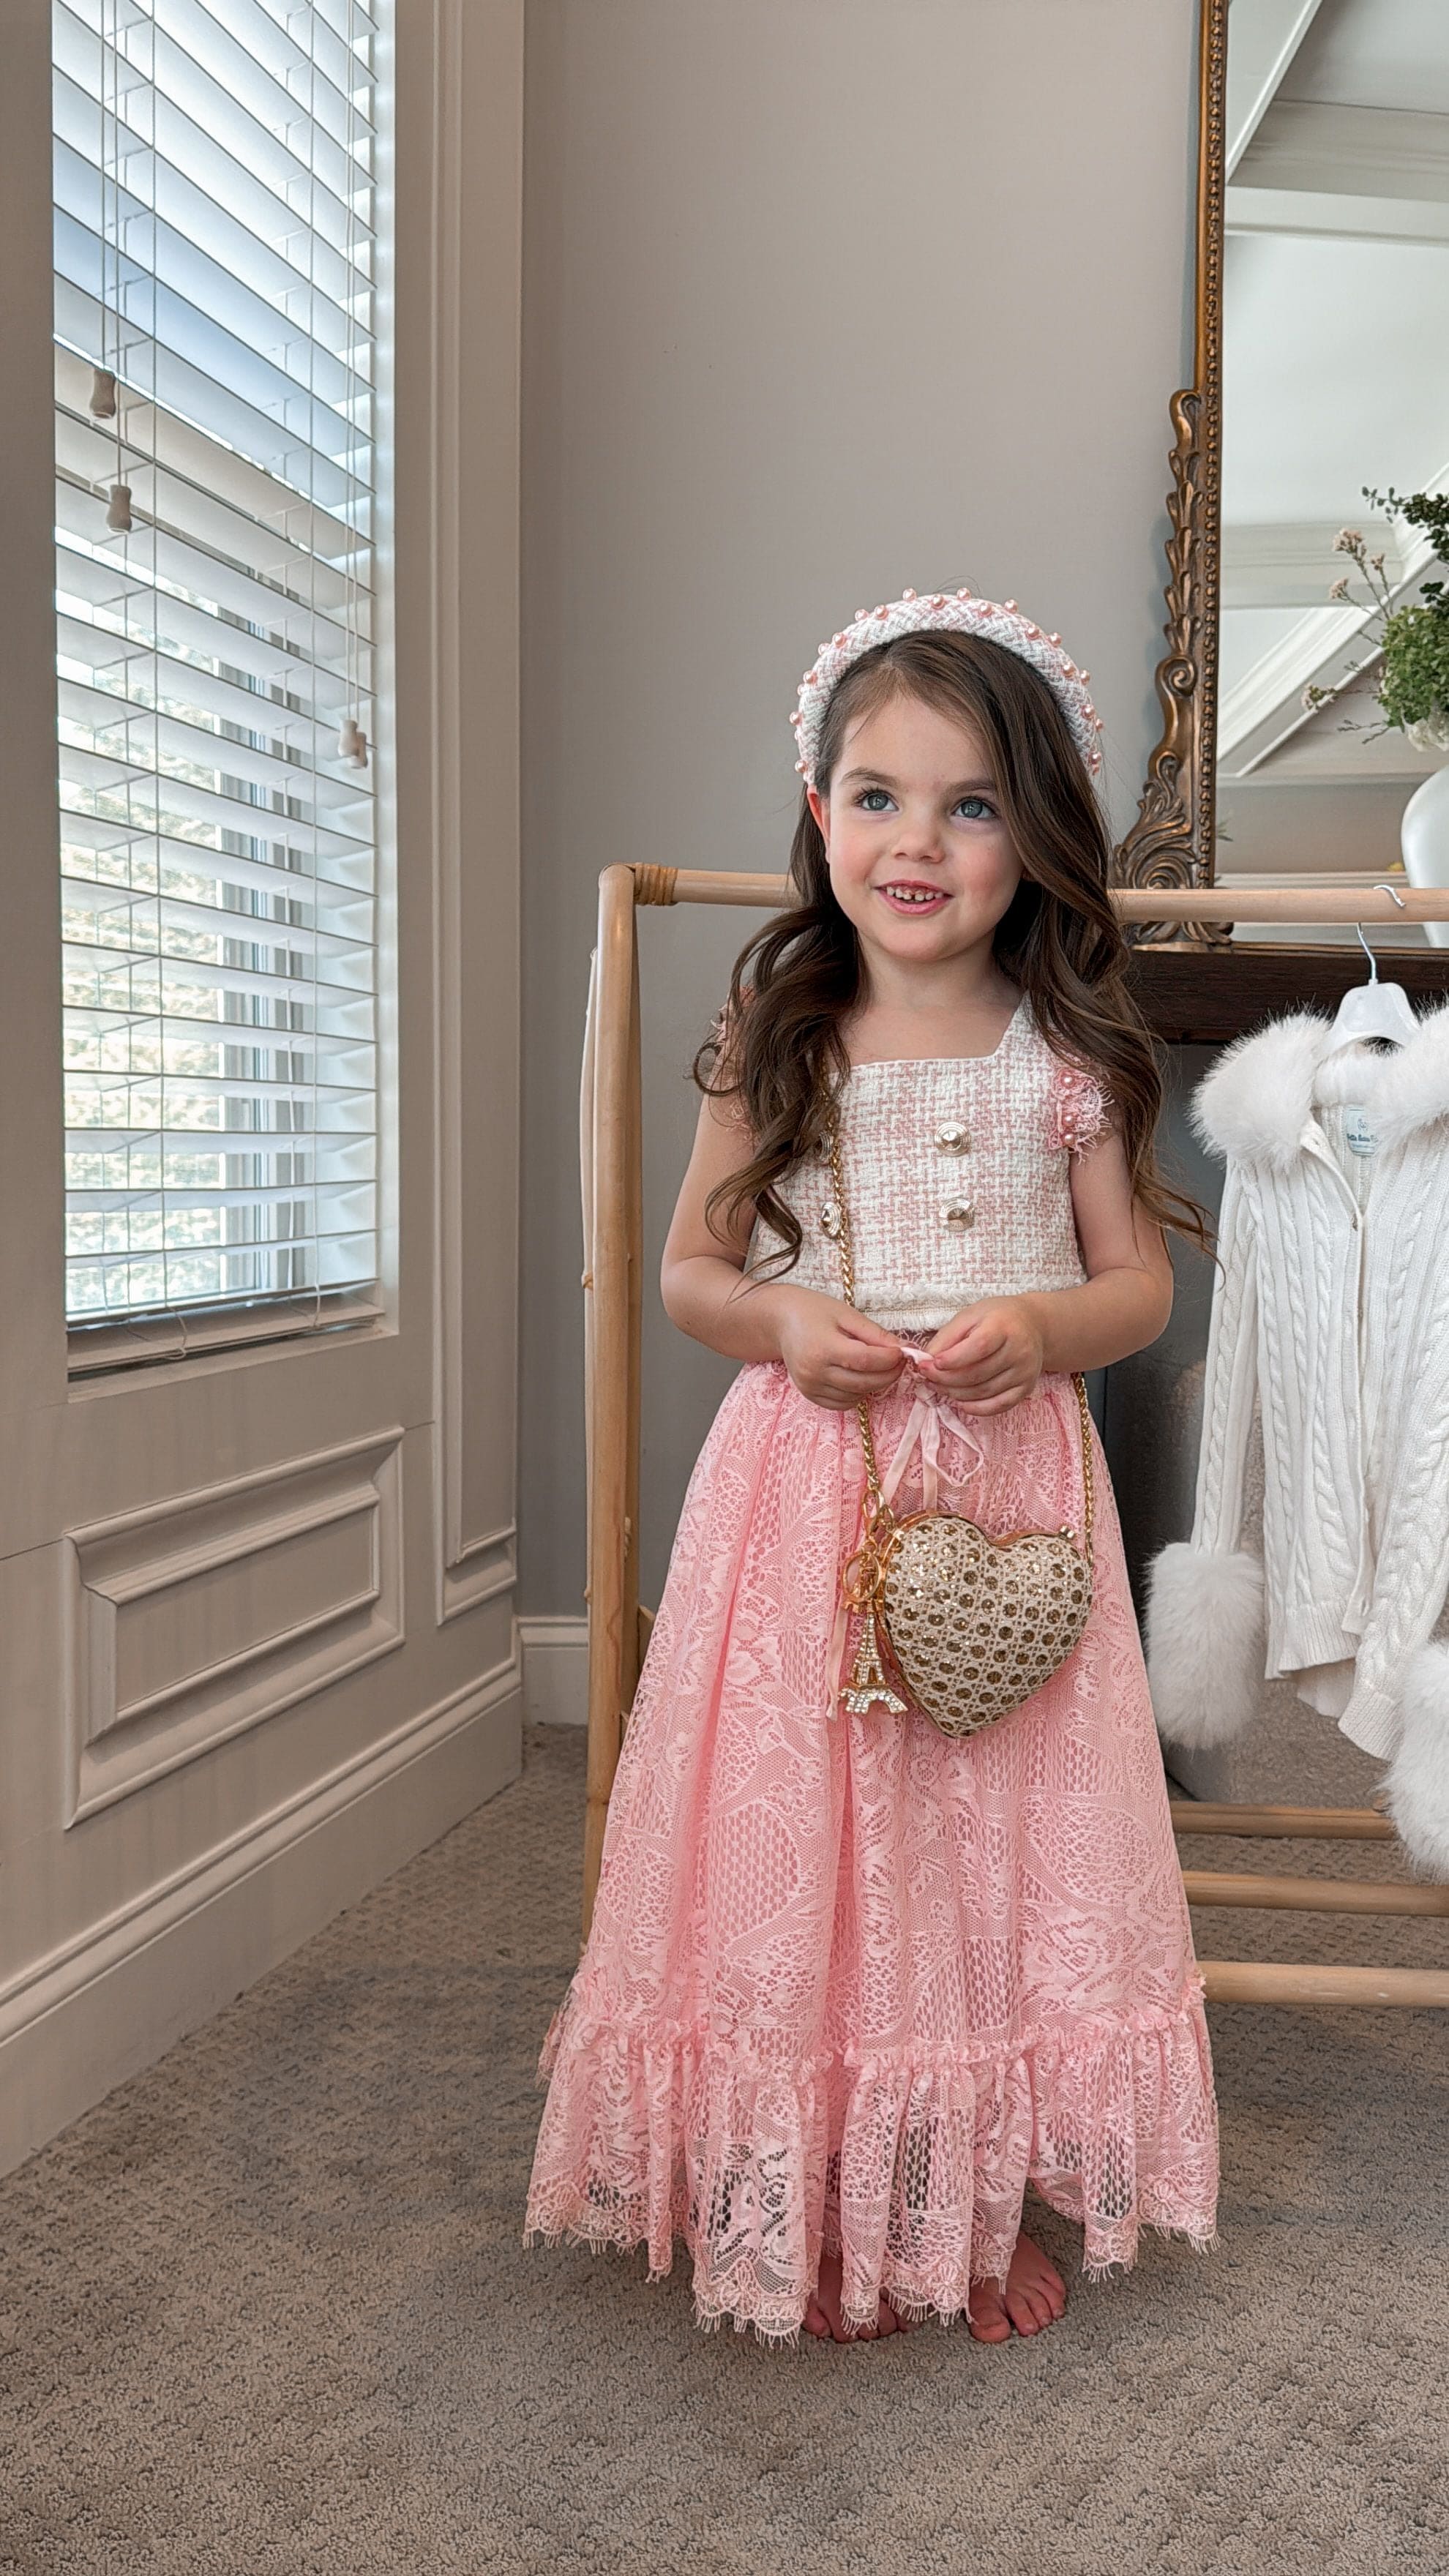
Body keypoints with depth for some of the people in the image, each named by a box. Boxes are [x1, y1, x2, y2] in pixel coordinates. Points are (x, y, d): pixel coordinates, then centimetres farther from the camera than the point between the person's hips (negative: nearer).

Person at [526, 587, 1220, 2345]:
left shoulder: (1068, 1058, 0)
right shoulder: (768, 1045, 2)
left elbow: (1138, 1283, 5)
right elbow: (688, 1269, 7)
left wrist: (1042, 1325, -17)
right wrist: (777, 1320, -14)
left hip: (1010, 1488, 0)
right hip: (804, 1484, 0)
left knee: (1001, 1838, 8)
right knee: (801, 1835, 4)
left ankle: (986, 2198, 28)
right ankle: (810, 2213, 24)